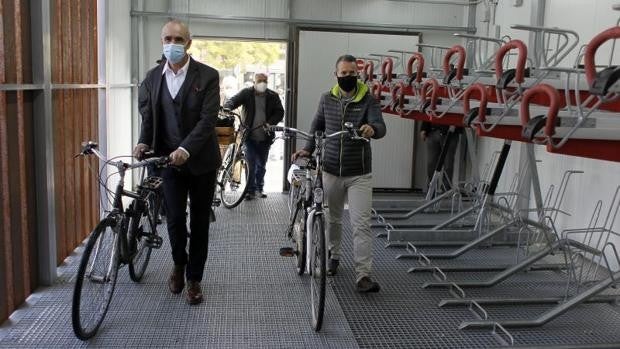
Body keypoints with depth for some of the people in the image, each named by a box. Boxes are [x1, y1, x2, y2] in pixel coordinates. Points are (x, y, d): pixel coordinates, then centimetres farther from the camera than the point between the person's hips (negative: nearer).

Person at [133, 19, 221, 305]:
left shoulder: (207, 76, -8)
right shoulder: (152, 77, 4)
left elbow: (208, 118, -16)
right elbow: (148, 117, 8)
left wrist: (186, 148, -28)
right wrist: (144, 142, -12)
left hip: (200, 161, -2)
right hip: (169, 160, 2)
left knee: (199, 222, 7)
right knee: (174, 219, 3)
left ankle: (194, 279, 22)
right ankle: (179, 264, 32)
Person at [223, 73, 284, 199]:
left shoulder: (273, 96, 5)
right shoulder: (246, 93, 0)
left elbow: (279, 112, 2)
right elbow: (233, 100, -11)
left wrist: (270, 123, -15)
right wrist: (227, 107, -35)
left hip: (265, 137, 2)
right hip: (250, 136, -2)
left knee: (261, 165, 13)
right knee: (250, 164, -3)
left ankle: (259, 188, 27)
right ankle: (250, 190, 6)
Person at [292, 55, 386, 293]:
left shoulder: (368, 100, -5)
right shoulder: (327, 99, 5)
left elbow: (380, 126, -20)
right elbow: (317, 126, 16)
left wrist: (372, 128, -43)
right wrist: (308, 149, 4)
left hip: (359, 174, -3)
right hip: (331, 170, 3)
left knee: (361, 224, -9)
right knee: (333, 219, 19)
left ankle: (363, 276, -8)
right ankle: (334, 255, 42)